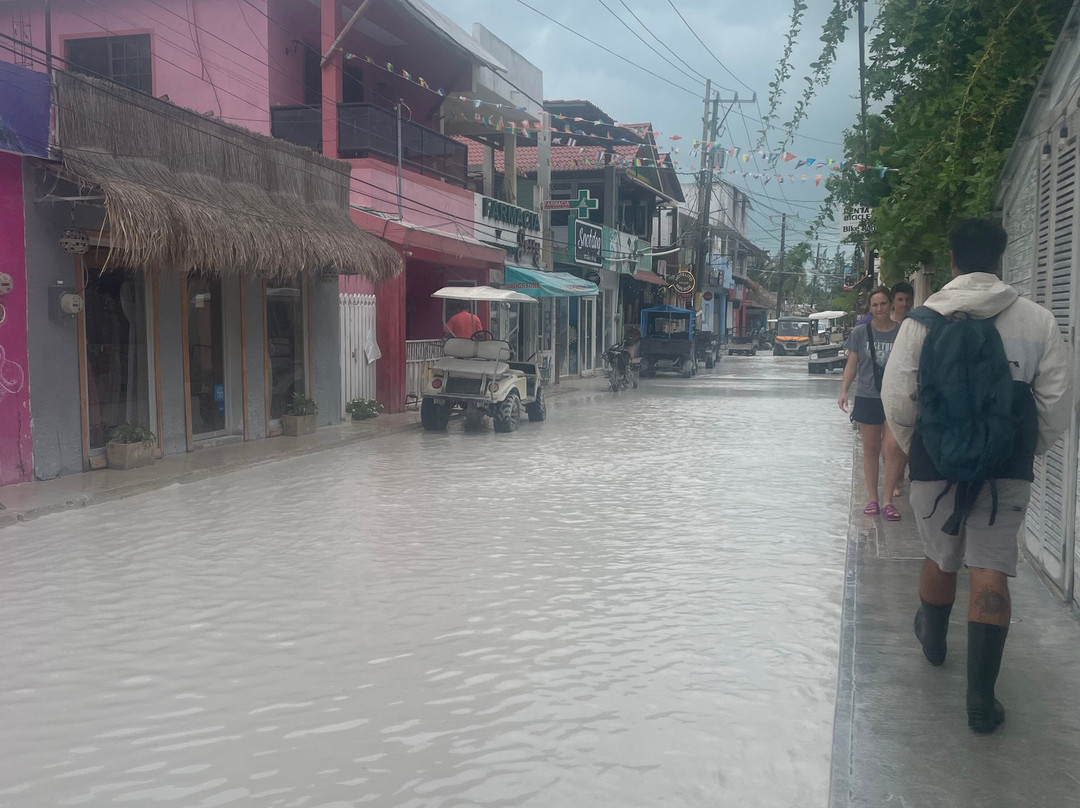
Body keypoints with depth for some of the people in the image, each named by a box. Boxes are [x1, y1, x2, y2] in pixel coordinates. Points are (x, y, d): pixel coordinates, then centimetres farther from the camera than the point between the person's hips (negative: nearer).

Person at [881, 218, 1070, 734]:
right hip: (1006, 470, 0)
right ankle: (981, 697, 0)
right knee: (990, 570, 1)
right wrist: (1028, 451, 16)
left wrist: (913, 447, 11)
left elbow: (896, 399, -6)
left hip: (936, 465, 1)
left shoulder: (921, 319, -4)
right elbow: (1056, 405, 0)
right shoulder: (1037, 320, -2)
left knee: (940, 556, 21)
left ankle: (933, 639, 45)